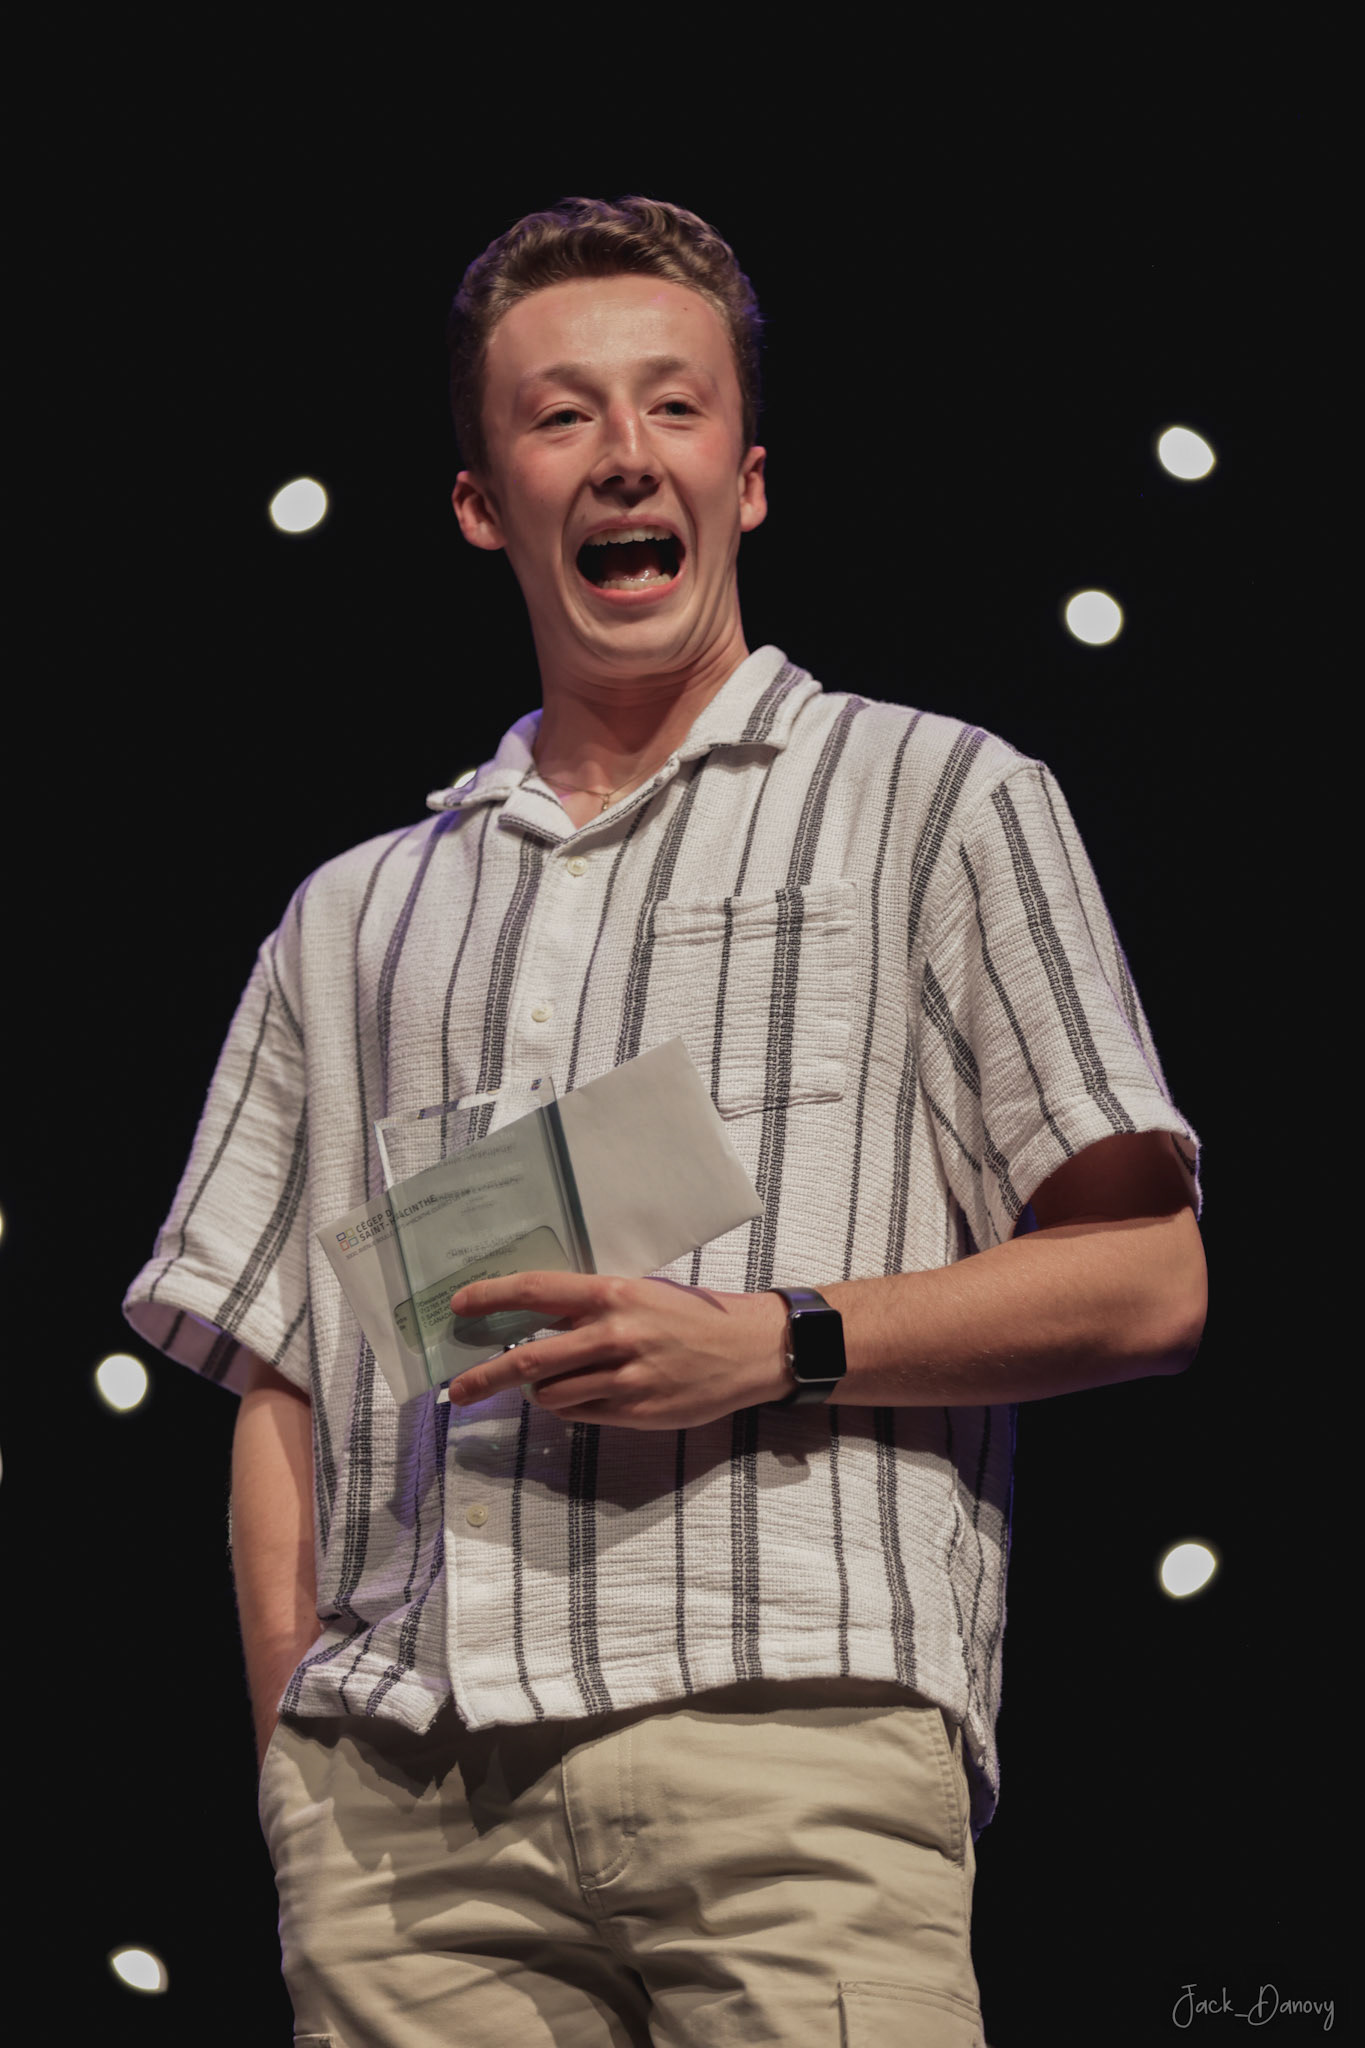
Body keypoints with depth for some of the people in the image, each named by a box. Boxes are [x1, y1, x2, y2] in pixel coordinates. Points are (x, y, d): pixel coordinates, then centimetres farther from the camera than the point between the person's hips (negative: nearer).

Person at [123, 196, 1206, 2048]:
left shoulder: (940, 801, 13)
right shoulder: (353, 916, 24)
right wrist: (299, 1730, 4)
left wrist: (777, 1343, -8)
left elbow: (1145, 1279, 5)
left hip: (786, 1735, -3)